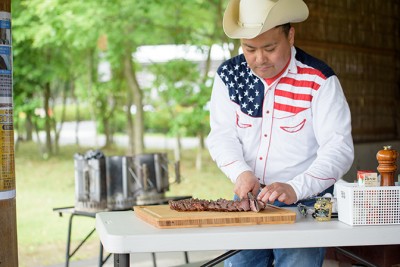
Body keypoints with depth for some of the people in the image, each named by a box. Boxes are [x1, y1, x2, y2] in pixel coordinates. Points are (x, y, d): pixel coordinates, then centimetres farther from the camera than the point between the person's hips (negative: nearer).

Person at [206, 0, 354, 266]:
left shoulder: (319, 80, -11)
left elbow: (338, 149, -16)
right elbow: (222, 136, -1)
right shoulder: (229, 75, 1)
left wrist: (295, 189, -29)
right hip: (249, 196, 3)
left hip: (305, 202, -3)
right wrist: (242, 173, -21)